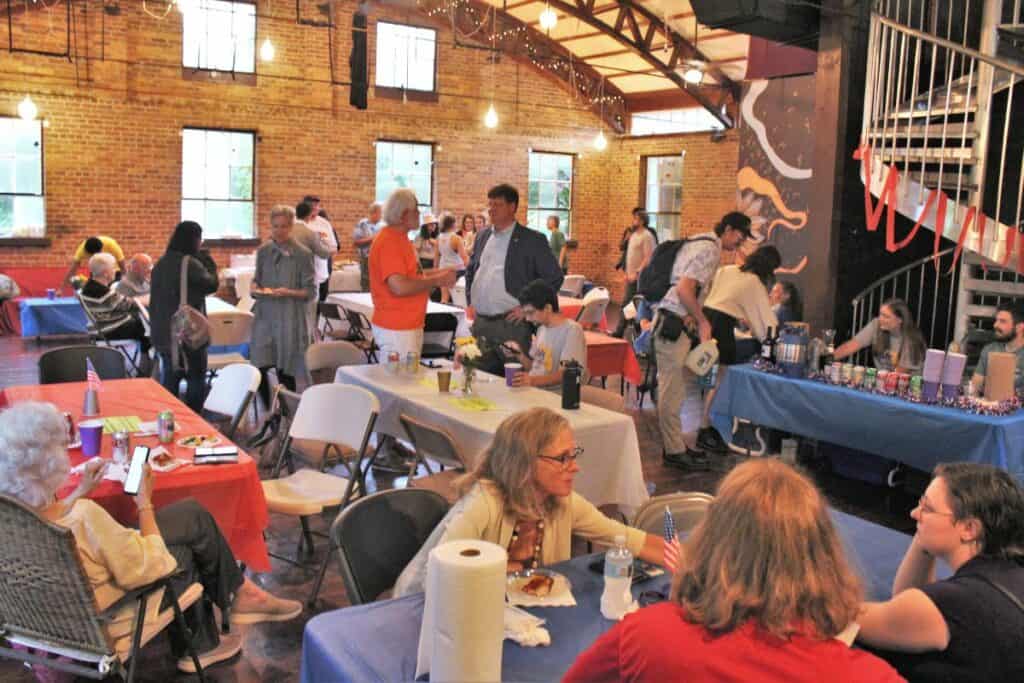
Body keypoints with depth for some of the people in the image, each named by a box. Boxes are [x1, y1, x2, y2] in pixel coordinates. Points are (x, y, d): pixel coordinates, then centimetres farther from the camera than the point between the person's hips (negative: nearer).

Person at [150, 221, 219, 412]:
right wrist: (208, 261, 6)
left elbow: (154, 301, 15)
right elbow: (211, 285, -3)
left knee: (169, 381, 12)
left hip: (163, 333, 8)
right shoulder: (190, 263, -15)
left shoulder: (161, 263, 11)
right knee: (196, 380, 2)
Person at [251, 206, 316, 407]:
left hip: (290, 318, -3)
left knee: (285, 371, 4)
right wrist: (255, 287, -6)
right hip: (264, 315, 3)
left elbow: (311, 292, -5)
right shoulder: (263, 251, 6)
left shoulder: (303, 254, -6)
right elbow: (257, 279, 17)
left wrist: (288, 293, -21)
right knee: (259, 368, -2)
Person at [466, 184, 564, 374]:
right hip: (480, 322, 5)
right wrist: (470, 301, 15)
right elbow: (470, 271, 27)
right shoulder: (482, 236, 14)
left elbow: (554, 277, -6)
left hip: (511, 323, -5)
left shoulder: (533, 240, -4)